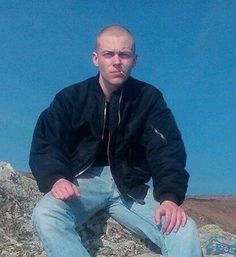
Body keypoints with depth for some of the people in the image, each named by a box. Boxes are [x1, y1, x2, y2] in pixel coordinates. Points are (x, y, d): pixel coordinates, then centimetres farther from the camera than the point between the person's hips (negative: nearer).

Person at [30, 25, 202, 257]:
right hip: (84, 181, 0)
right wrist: (56, 178, -28)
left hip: (131, 187, 1)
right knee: (44, 215, -32)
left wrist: (170, 196, -26)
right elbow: (44, 146, -6)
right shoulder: (71, 98, 0)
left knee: (184, 230, -24)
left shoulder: (149, 98, 1)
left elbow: (167, 150, -8)